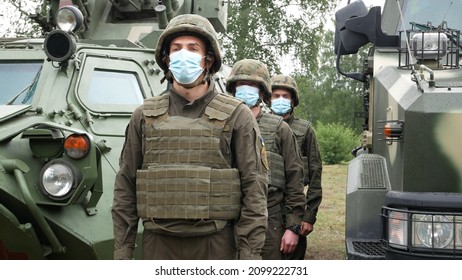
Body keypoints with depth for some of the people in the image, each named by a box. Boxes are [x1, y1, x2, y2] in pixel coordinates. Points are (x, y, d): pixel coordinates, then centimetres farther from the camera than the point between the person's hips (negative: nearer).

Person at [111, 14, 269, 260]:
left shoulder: (236, 115, -1)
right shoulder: (144, 116, 6)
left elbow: (254, 187, -4)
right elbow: (125, 188, 8)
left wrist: (250, 253, -9)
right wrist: (122, 250, 3)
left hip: (216, 244, -2)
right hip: (158, 245, 2)